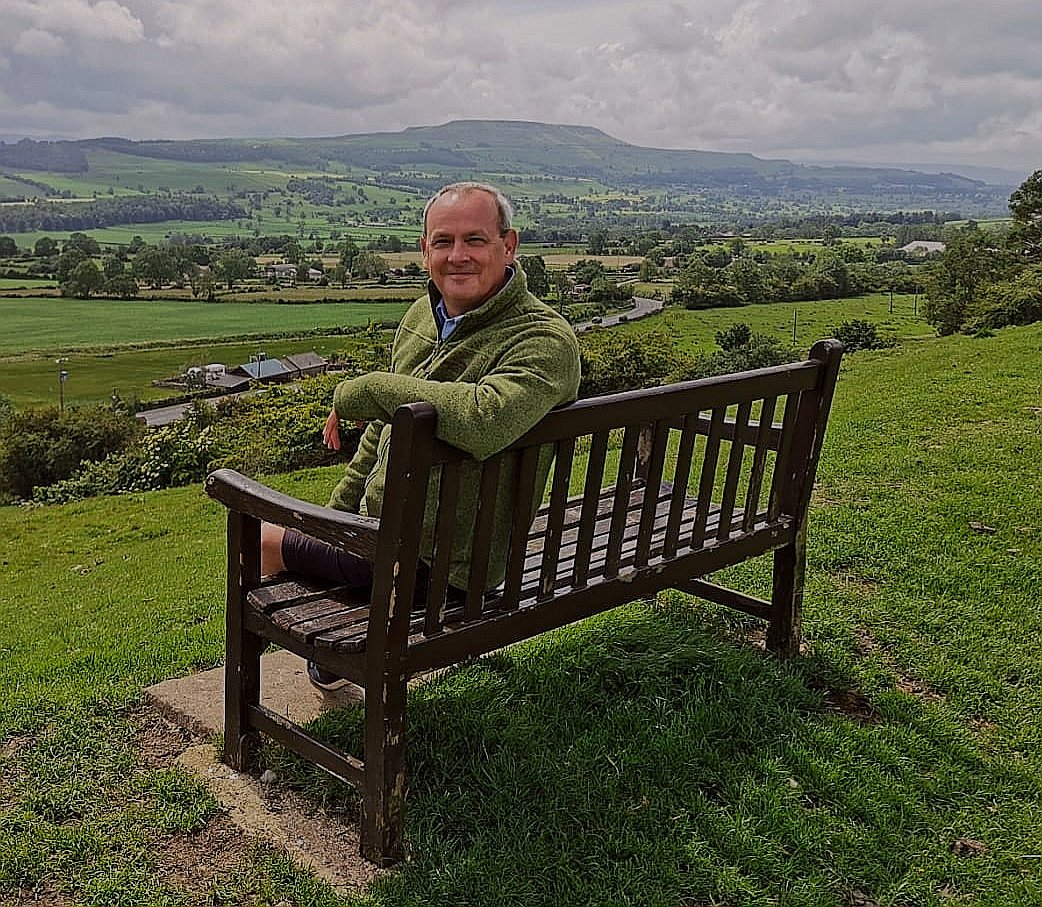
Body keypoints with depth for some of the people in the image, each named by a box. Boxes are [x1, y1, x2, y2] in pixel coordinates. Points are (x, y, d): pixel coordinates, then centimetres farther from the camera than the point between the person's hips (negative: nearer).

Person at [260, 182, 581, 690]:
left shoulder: (546, 341, -25)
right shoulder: (422, 316, 3)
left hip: (438, 565, -8)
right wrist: (337, 512, 19)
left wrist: (363, 389, -34)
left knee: (260, 542, -3)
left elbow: (483, 420, -47)